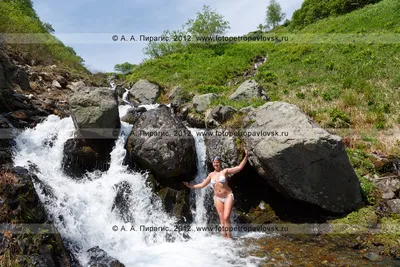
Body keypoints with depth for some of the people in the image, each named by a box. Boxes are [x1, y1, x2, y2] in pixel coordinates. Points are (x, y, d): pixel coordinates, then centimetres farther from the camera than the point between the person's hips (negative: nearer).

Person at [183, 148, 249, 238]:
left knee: (226, 217, -13)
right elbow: (202, 185, 13)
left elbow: (239, 167, -13)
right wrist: (190, 186, 9)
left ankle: (229, 237, -6)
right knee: (221, 218, 3)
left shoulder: (225, 171, -6)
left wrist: (246, 156, -23)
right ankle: (224, 237, 7)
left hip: (228, 196, -4)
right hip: (218, 198, 4)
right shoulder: (211, 175, 6)